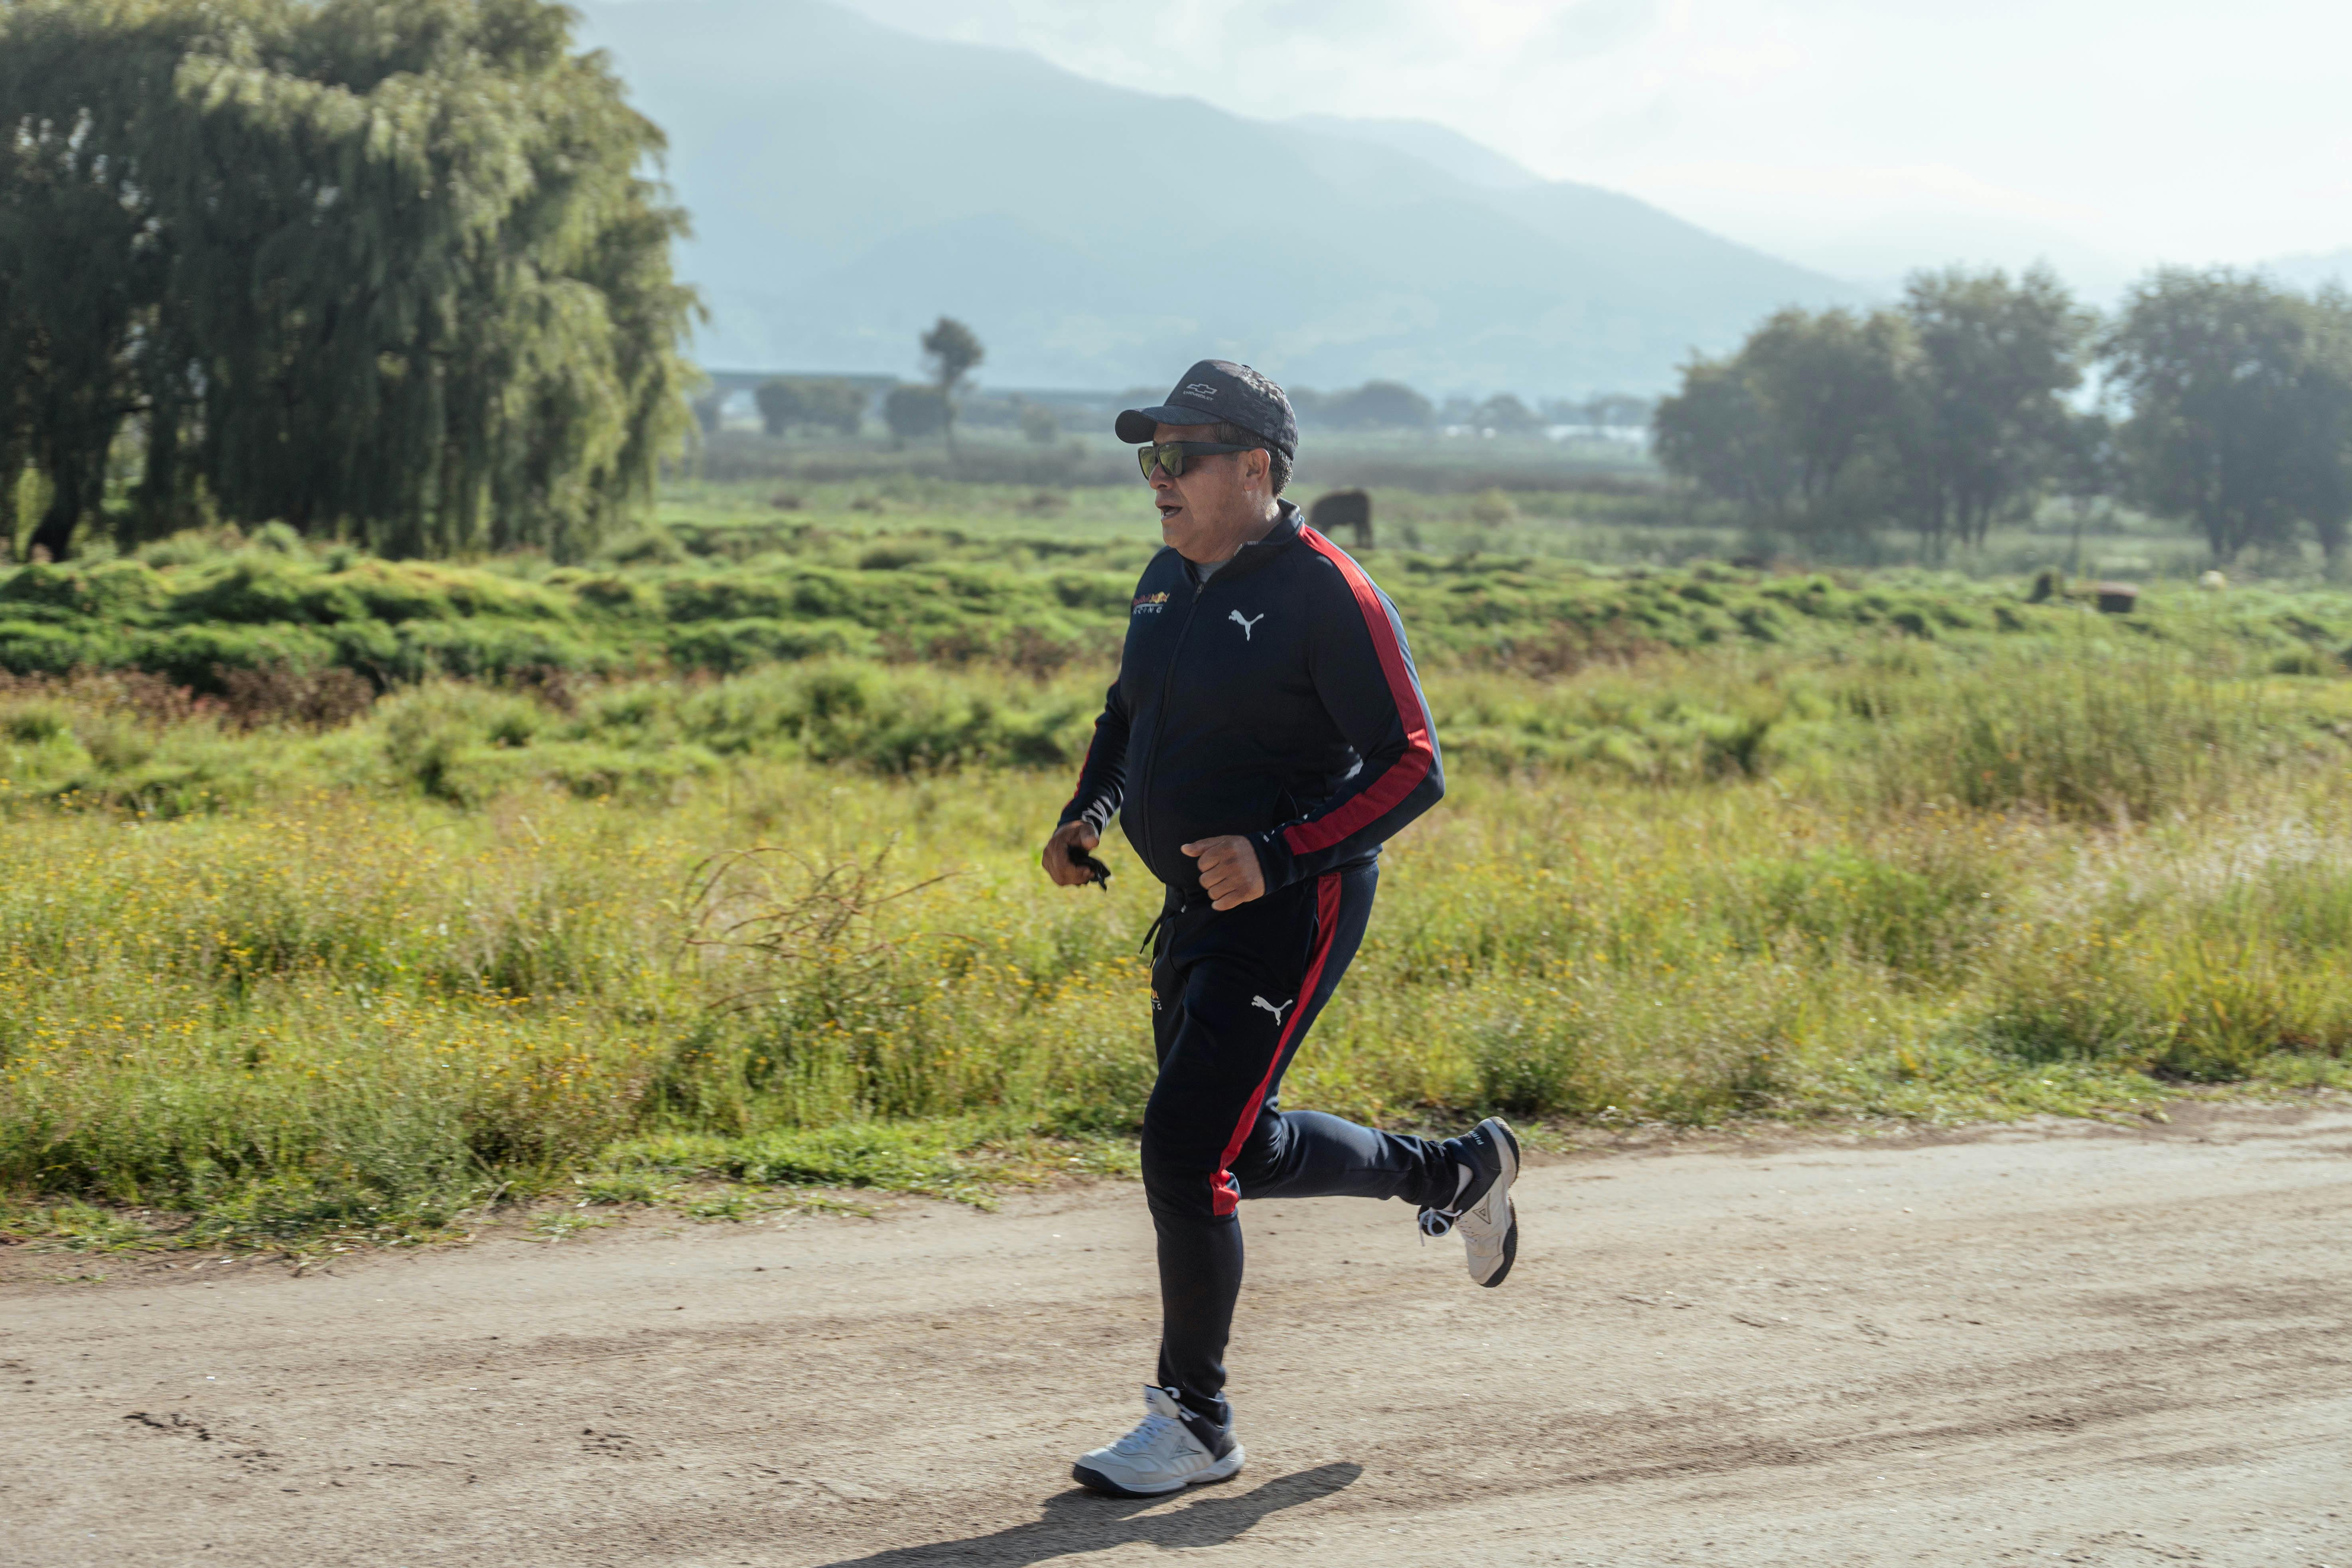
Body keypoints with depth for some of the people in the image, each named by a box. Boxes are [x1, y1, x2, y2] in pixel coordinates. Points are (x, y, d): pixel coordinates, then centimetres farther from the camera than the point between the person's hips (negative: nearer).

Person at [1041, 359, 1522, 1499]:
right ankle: (1457, 1171, 40)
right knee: (1241, 1150, 16)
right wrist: (1087, 812, 6)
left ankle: (1195, 1423, 3)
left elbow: (1412, 767, -18)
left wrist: (1278, 856, -28)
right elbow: (1128, 711, 25)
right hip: (1195, 909, 9)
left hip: (1295, 910, -9)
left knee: (1184, 1149, -12)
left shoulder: (1327, 595, -16)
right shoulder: (1168, 581, 8)